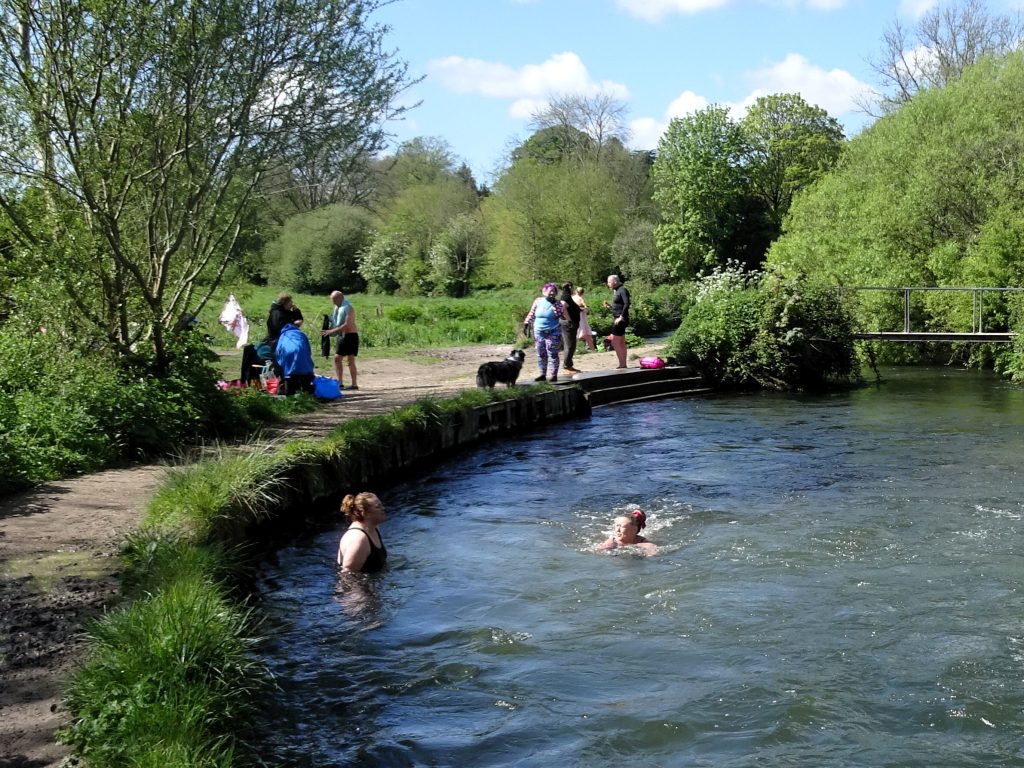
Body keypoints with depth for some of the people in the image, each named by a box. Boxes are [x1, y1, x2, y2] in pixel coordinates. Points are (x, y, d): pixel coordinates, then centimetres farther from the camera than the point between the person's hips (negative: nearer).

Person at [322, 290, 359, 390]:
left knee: (350, 360, -9)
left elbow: (347, 325, -24)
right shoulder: (337, 308, 13)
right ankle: (340, 383, 13)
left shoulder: (348, 308, -14)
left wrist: (332, 331, -25)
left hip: (350, 336, -9)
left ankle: (354, 384, -7)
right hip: (342, 336, 9)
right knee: (337, 358, 8)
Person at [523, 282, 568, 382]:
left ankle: (554, 375, -3)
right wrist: (526, 324, 7)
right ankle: (542, 374, 17)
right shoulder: (538, 301, 3)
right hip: (539, 332, 4)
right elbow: (531, 314, 11)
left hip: (553, 333, -4)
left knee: (552, 354, -8)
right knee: (541, 354, 8)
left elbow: (564, 316, -1)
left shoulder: (557, 303, -4)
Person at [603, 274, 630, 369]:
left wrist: (621, 317, -23)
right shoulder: (617, 291, 15)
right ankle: (623, 365, 17)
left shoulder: (622, 290, -12)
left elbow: (627, 304, -23)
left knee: (614, 343, -10)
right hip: (617, 320, 10)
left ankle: (622, 364, -6)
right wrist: (609, 307, 5)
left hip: (620, 320, -10)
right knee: (621, 343, 12)